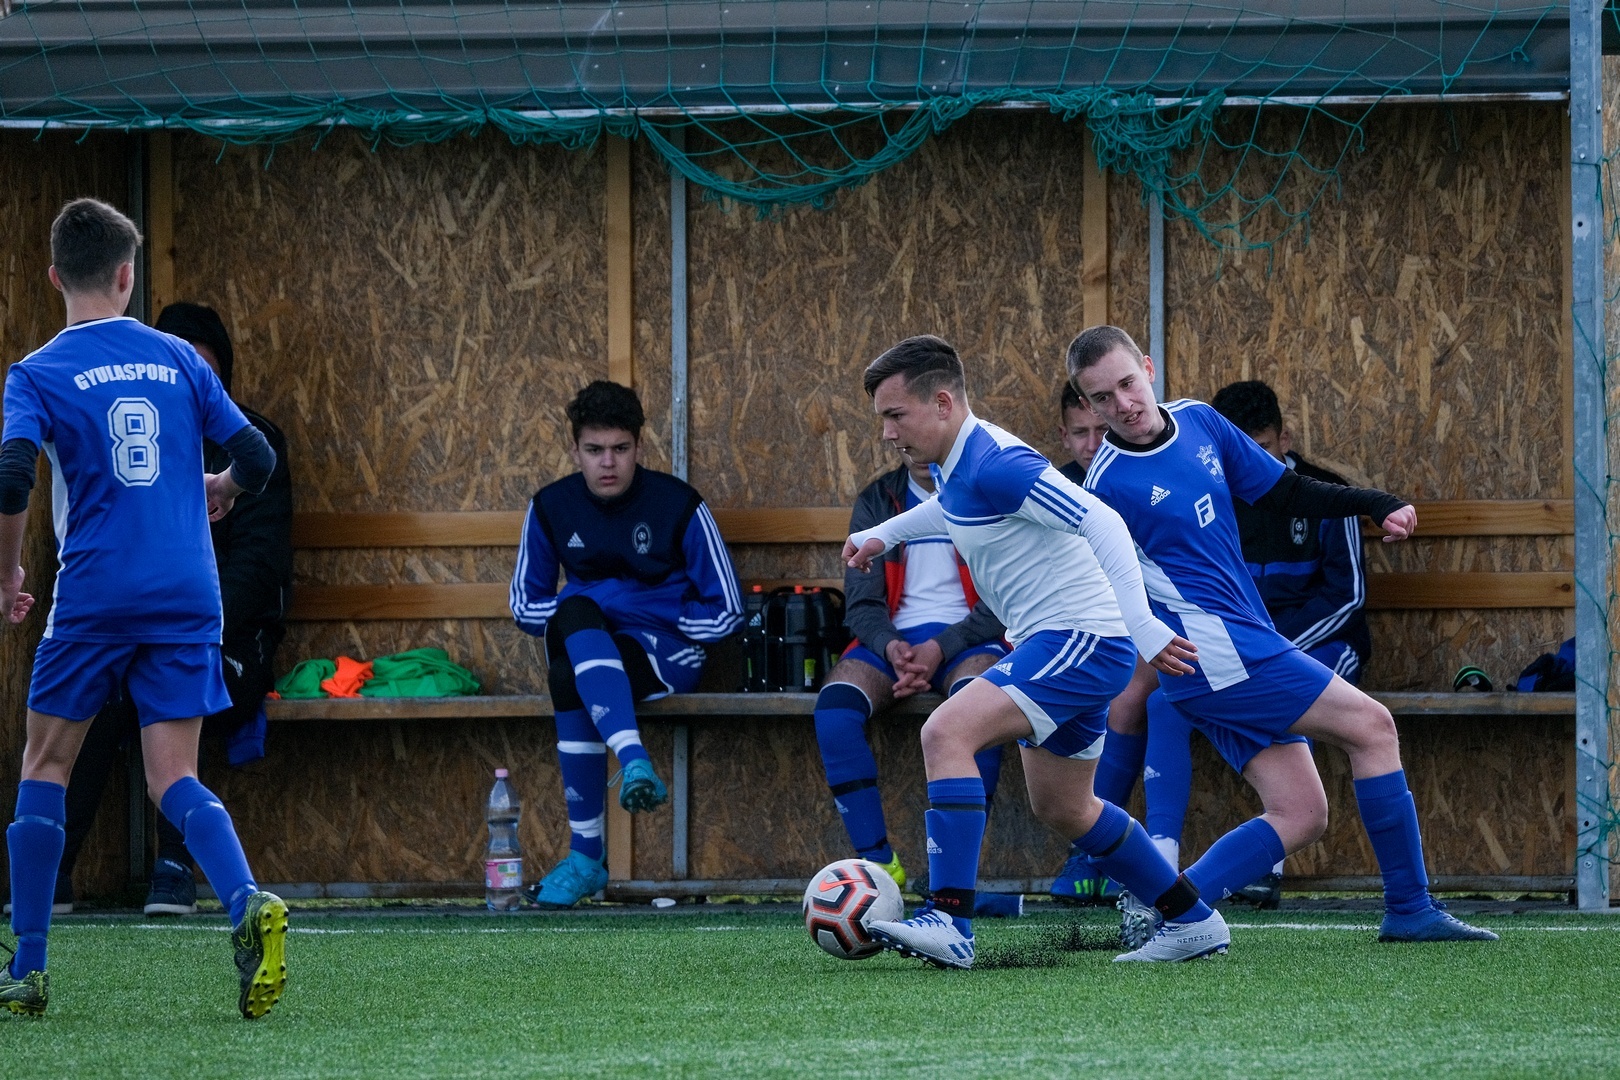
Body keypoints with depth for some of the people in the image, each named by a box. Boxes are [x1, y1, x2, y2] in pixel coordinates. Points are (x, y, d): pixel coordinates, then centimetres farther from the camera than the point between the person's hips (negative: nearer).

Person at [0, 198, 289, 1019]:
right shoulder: (177, 359, 8)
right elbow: (255, 458, 8)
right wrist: (218, 488, 31)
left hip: (94, 598, -3)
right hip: (187, 598, 3)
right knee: (173, 779, 2)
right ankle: (248, 906, -27)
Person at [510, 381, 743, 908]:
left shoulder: (678, 505, -2)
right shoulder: (551, 507, 6)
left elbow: (726, 611, 2)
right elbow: (524, 604, 16)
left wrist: (657, 621, -7)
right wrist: (576, 620, -3)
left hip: (665, 653, -4)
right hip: (581, 642, 4)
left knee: (569, 679, -36)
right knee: (575, 611, -35)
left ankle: (586, 855, -40)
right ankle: (634, 762, -47)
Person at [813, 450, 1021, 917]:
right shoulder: (877, 501, 13)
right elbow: (862, 599, 8)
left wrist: (940, 648, -18)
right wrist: (890, 647, -15)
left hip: (966, 638, -3)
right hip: (894, 637, 3)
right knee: (834, 705, -29)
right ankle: (878, 862, -26)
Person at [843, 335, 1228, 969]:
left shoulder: (993, 464, -21)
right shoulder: (953, 463, 9)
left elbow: (1102, 524, -28)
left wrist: (1141, 625, -34)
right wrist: (883, 534, 34)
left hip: (1080, 639, -11)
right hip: (1061, 649, 11)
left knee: (947, 733, -23)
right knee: (1062, 808, 21)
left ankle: (949, 922, -28)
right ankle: (1194, 923, 33)